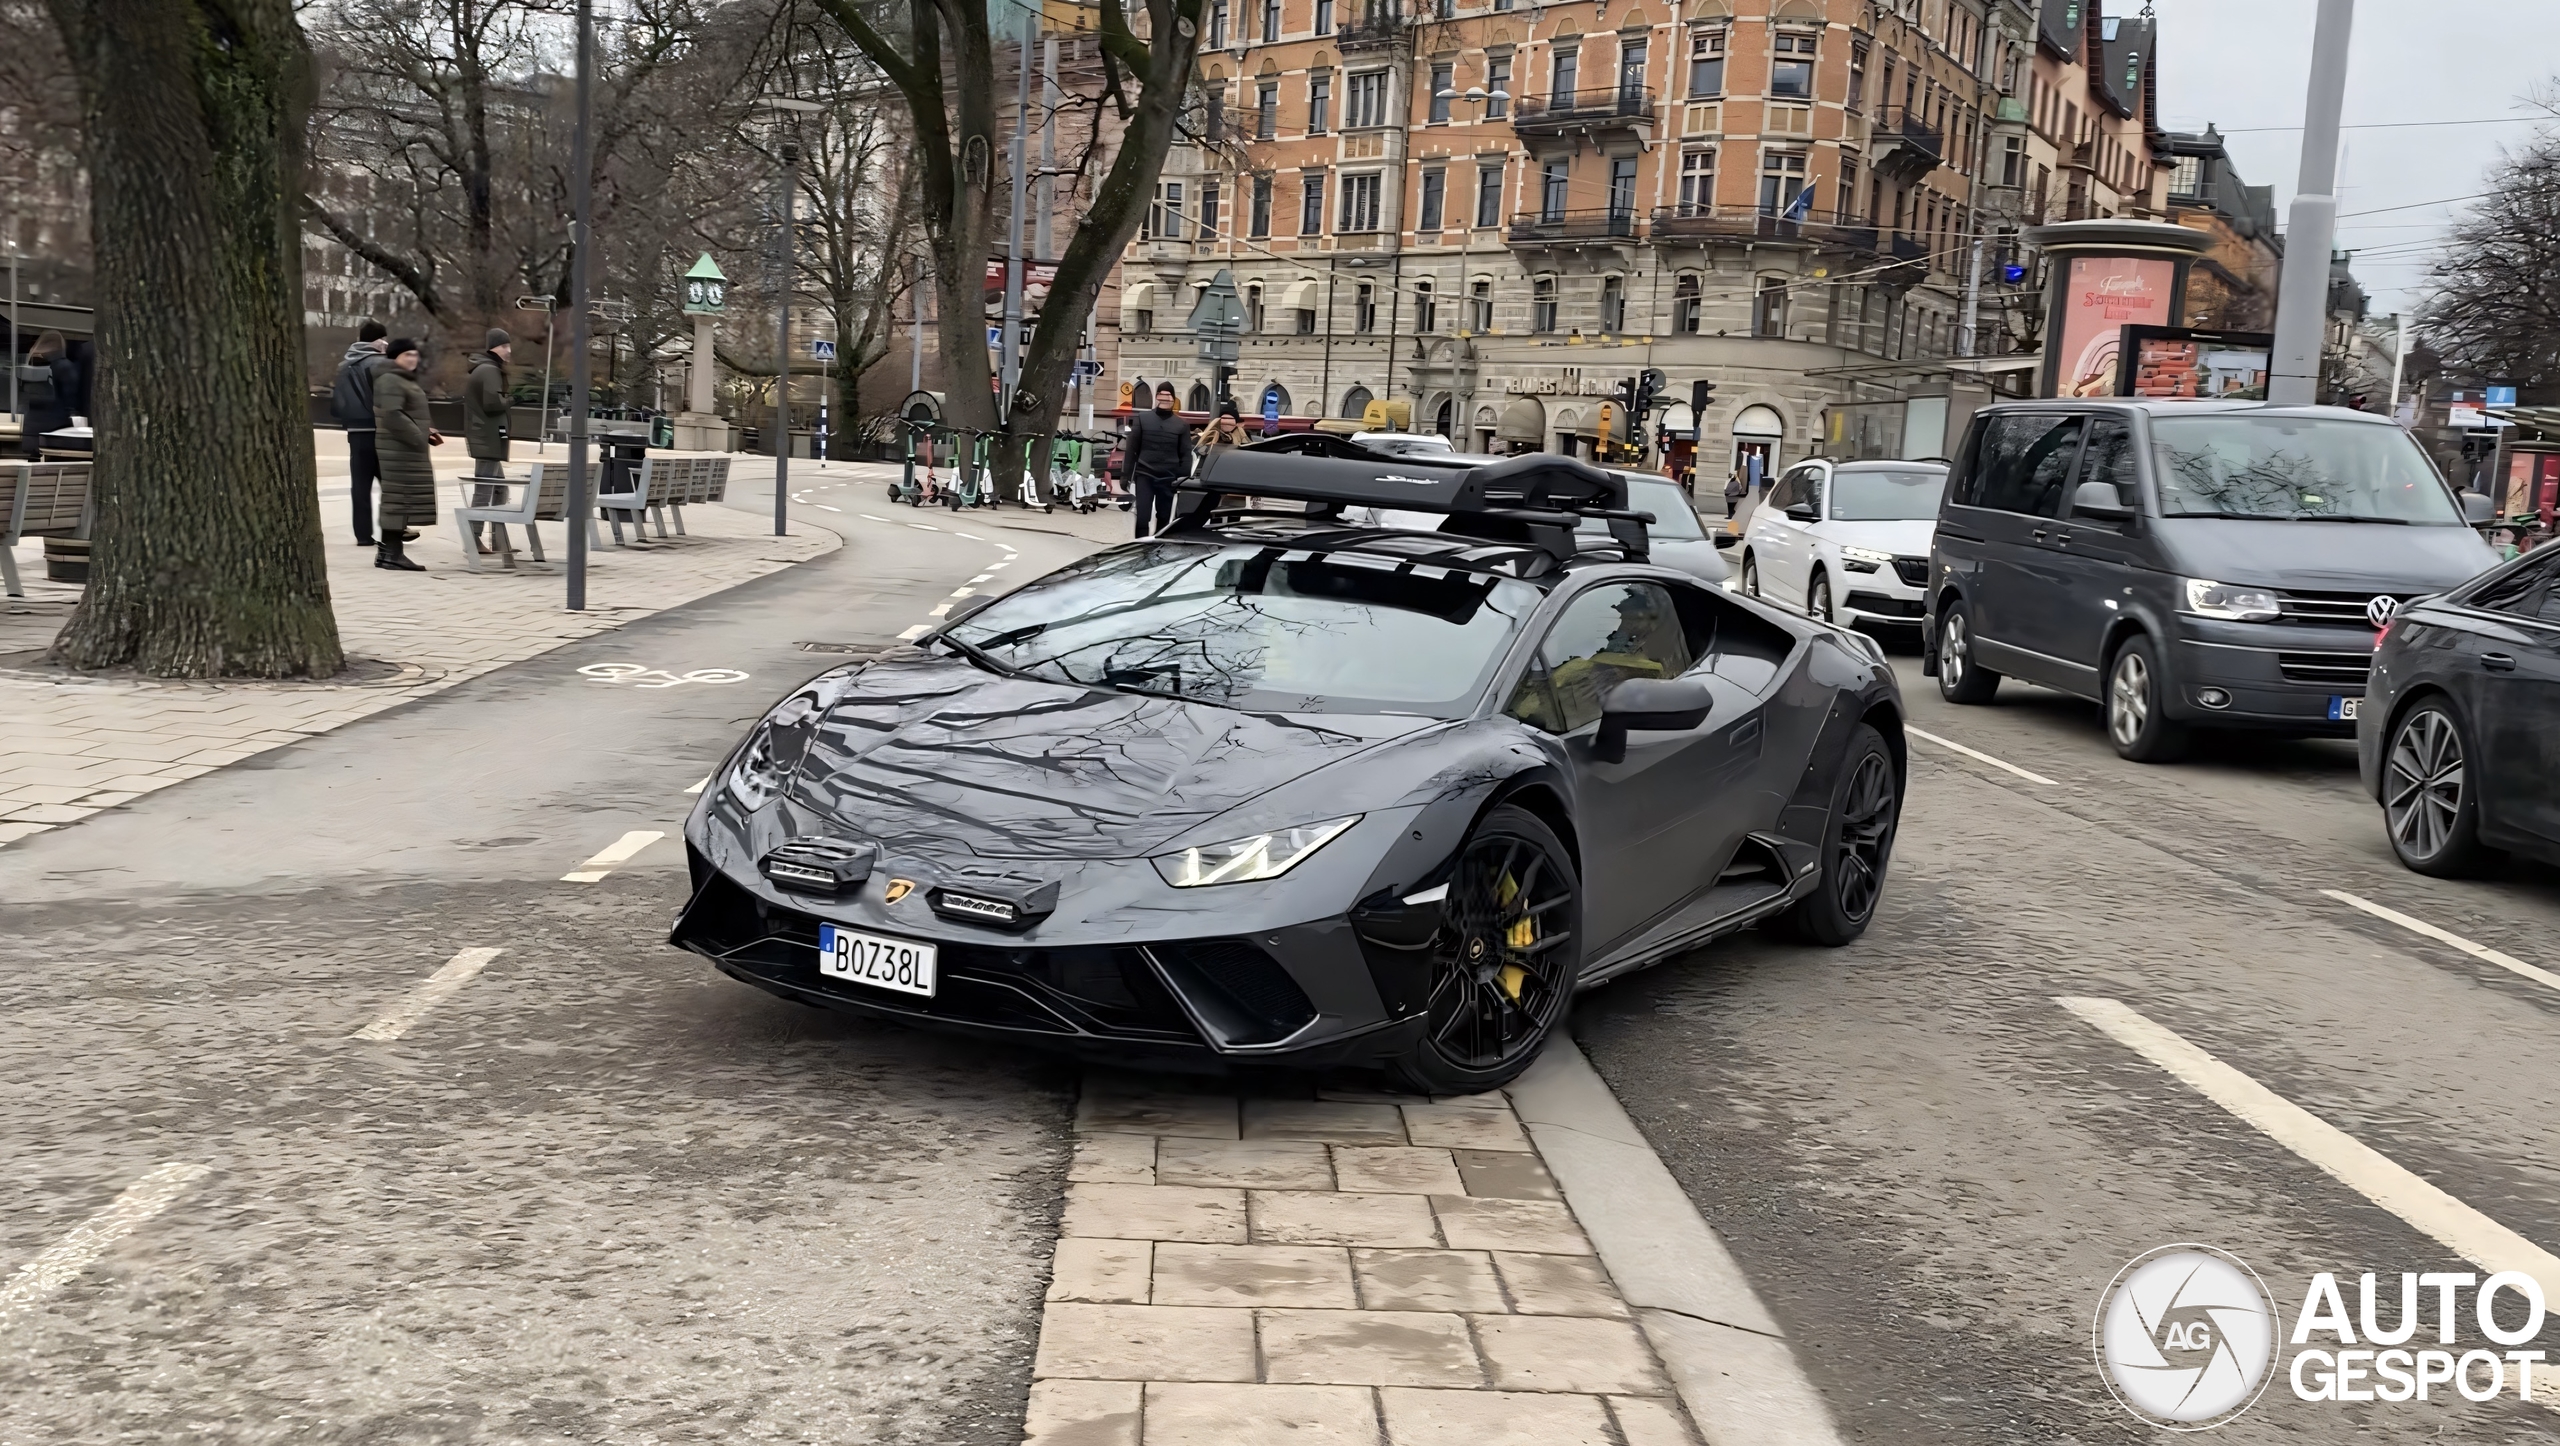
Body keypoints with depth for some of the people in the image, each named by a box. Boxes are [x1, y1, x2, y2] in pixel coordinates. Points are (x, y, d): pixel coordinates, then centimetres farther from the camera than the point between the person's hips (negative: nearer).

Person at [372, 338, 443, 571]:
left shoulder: (407, 380, 21)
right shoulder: (390, 380, -12)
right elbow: (392, 416, -24)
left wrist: (426, 431, 13)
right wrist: (418, 437, -20)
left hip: (410, 448, 10)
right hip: (399, 449, -10)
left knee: (403, 499, 10)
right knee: (398, 498, -10)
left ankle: (388, 550, 14)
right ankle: (391, 553, -10)